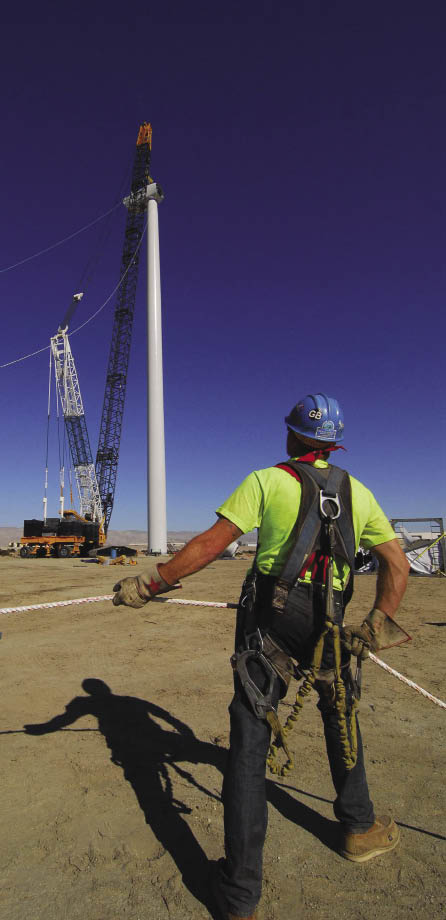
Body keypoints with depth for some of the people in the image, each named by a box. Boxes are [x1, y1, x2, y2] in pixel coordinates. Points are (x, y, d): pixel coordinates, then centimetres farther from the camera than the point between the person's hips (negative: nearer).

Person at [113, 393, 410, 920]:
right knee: (340, 717, 29)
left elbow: (210, 545, -11)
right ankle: (359, 828, 47)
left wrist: (149, 584, -4)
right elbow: (398, 564, 4)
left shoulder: (266, 481, -5)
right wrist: (377, 627, 3)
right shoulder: (358, 493, 6)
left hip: (269, 615, -3)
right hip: (327, 621, 4)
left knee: (249, 740, 7)